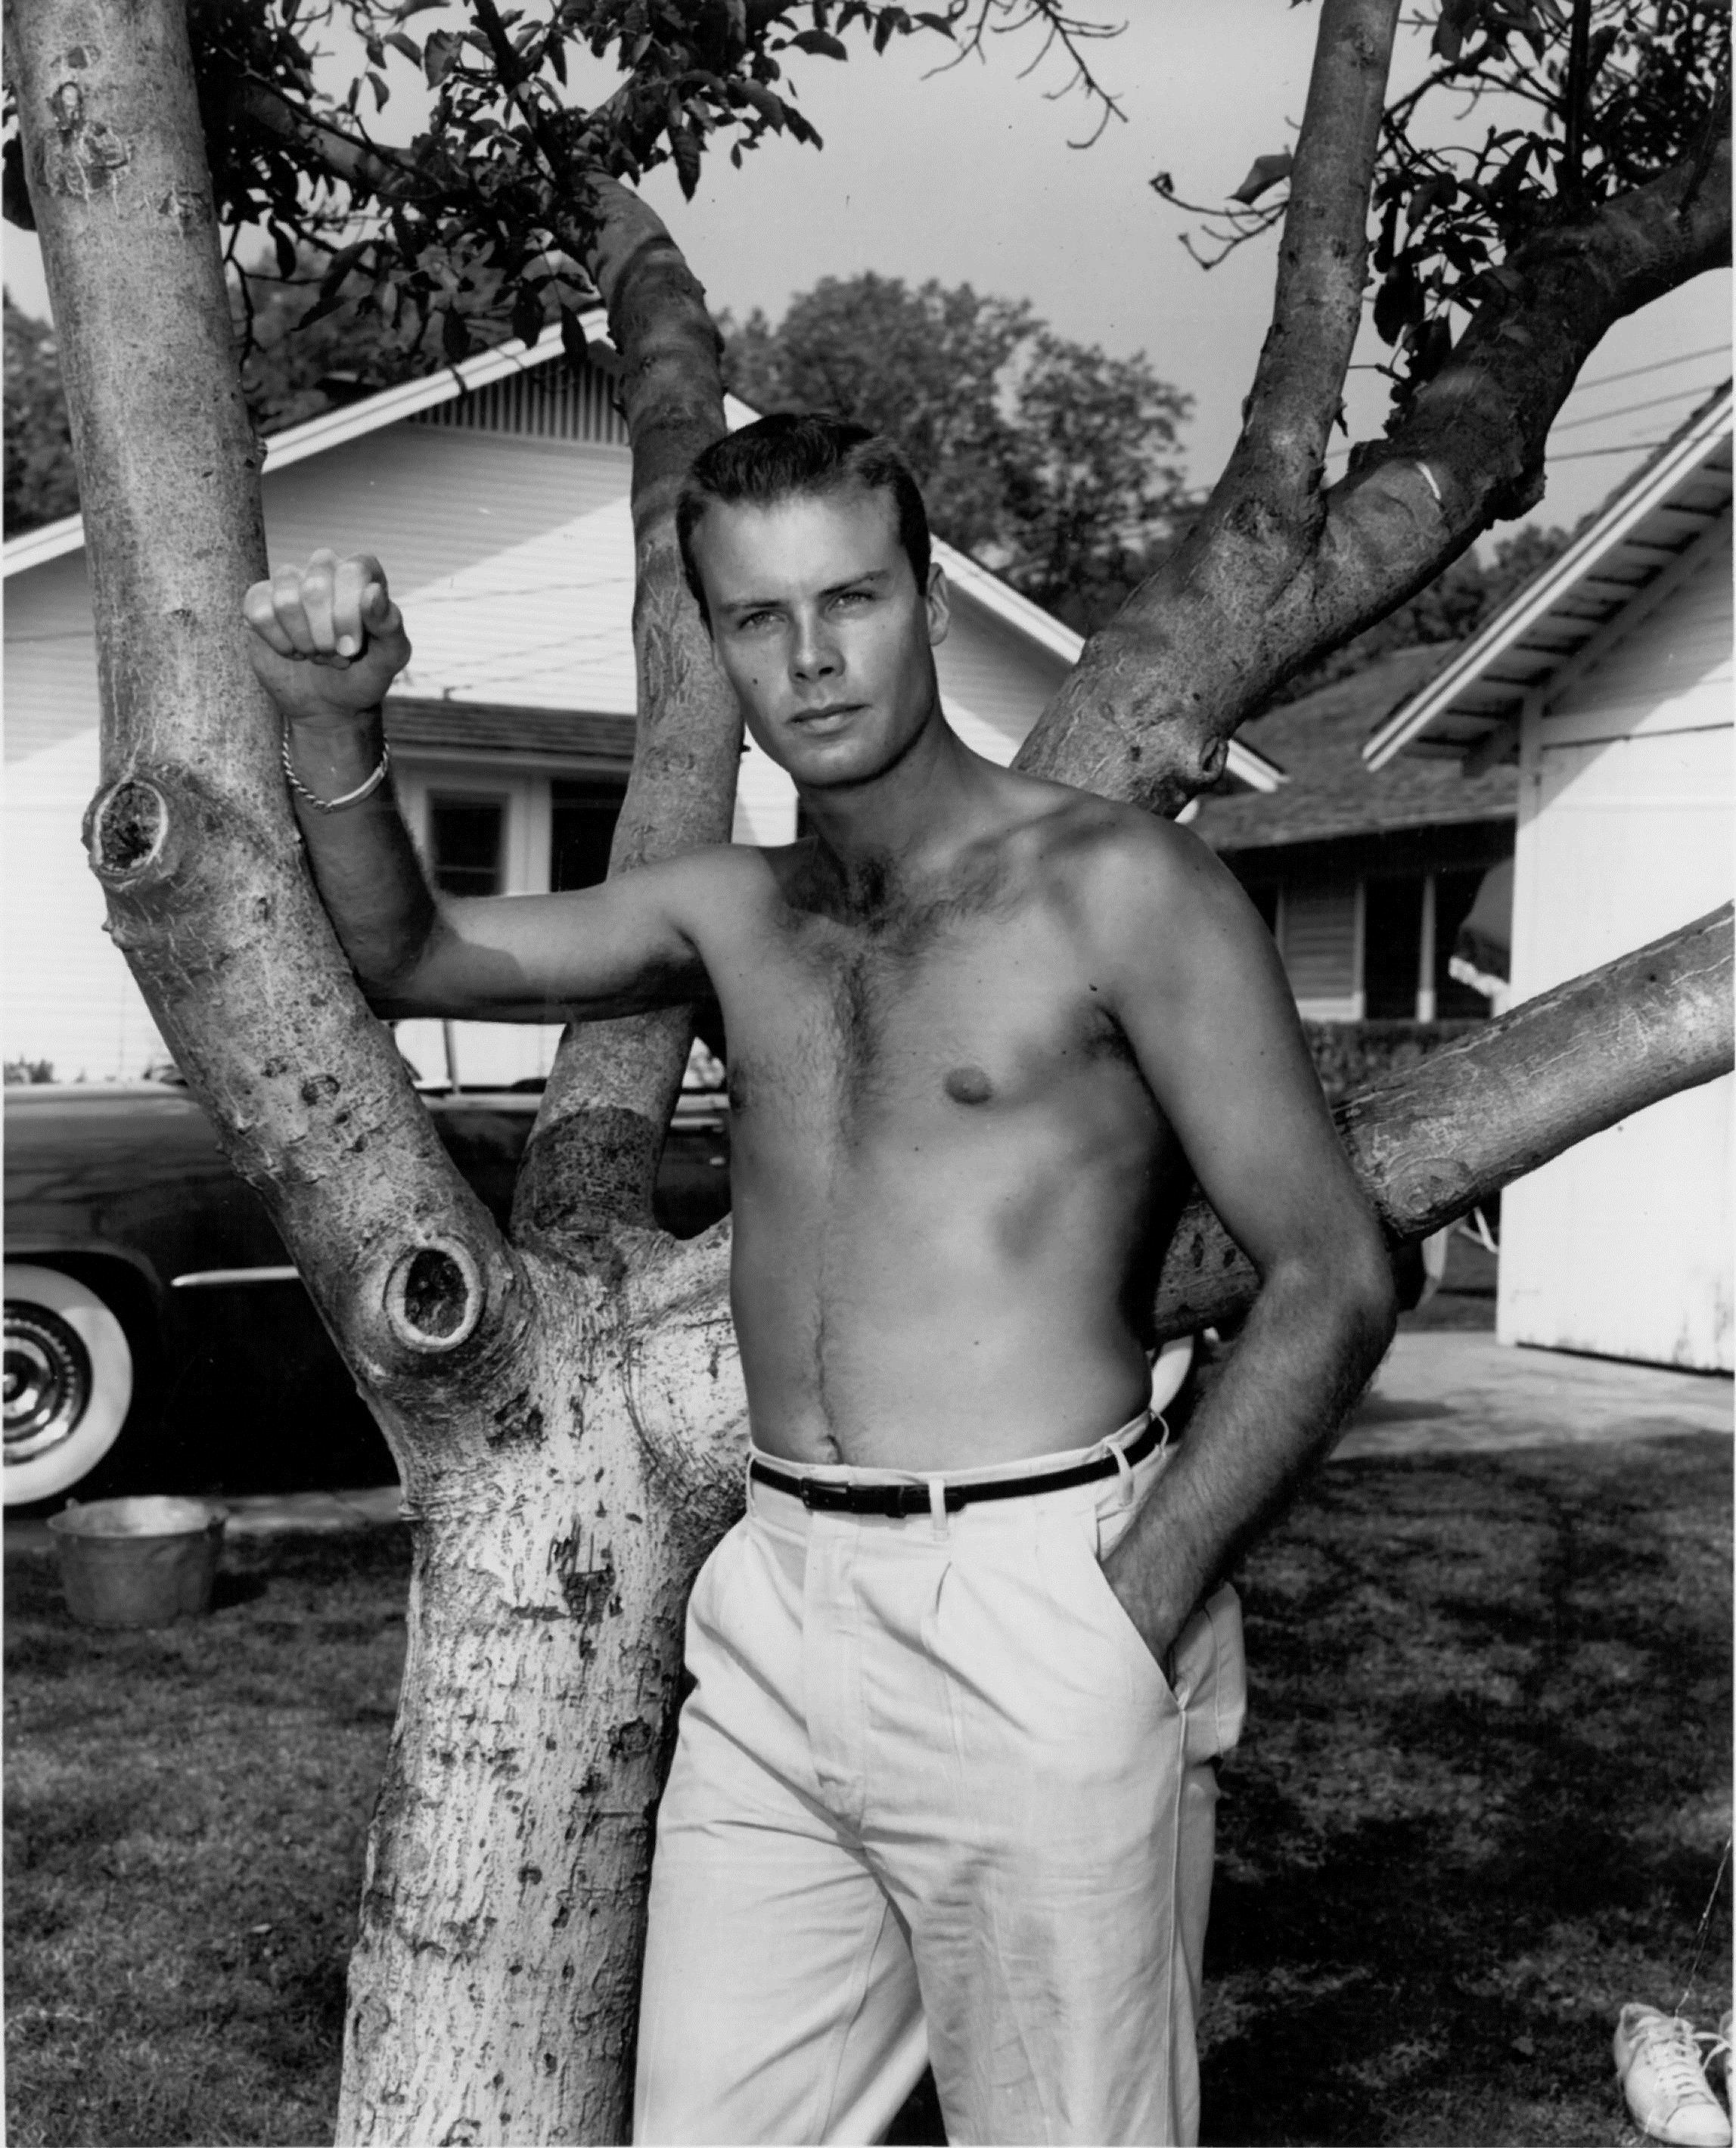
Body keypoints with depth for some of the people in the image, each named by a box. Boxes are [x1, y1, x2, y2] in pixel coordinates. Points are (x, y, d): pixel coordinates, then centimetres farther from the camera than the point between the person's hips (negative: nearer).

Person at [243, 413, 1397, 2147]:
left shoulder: (1112, 887, -6)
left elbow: (1333, 1281, -8)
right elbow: (404, 956, 16)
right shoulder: (736, 914, 11)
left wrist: (1132, 1613, -13)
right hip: (774, 1616, 5)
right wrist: (333, 725, -2)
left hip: (1031, 1625, -5)